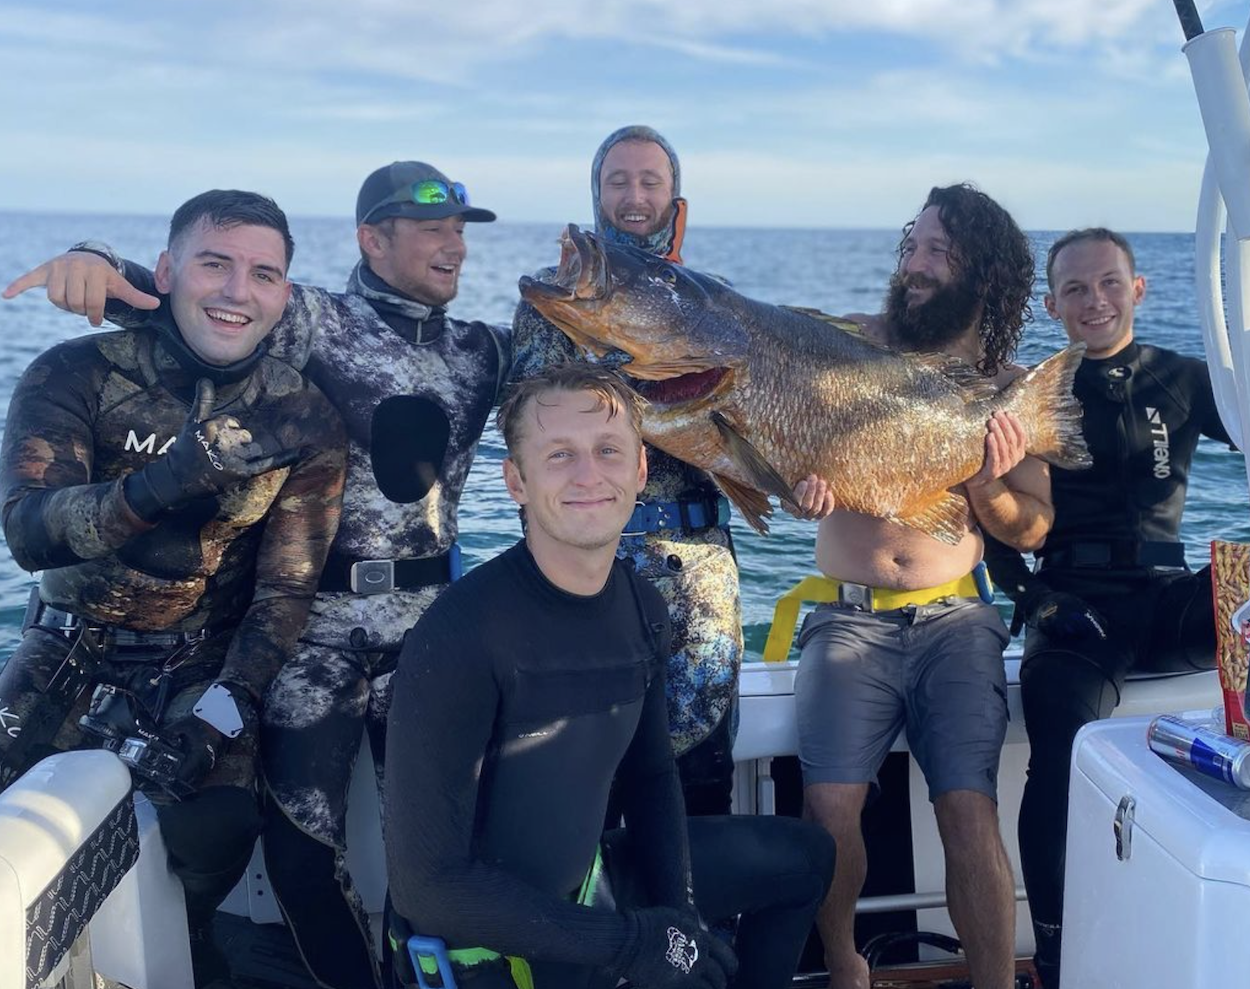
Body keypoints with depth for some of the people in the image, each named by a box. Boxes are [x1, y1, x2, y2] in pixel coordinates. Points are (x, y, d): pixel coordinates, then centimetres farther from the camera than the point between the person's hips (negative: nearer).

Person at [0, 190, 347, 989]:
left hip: (203, 665, 0)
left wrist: (220, 714, -24)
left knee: (215, 829, -18)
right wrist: (169, 478, -40)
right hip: (71, 655, 1)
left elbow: (286, 590, -11)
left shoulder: (304, 421, -8)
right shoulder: (77, 375, -11)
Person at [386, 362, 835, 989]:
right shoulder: (458, 636, -28)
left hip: (586, 878, 8)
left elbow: (649, 777, 9)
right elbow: (428, 884, -27)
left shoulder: (642, 608, -4)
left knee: (803, 855, 19)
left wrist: (679, 915, -7)